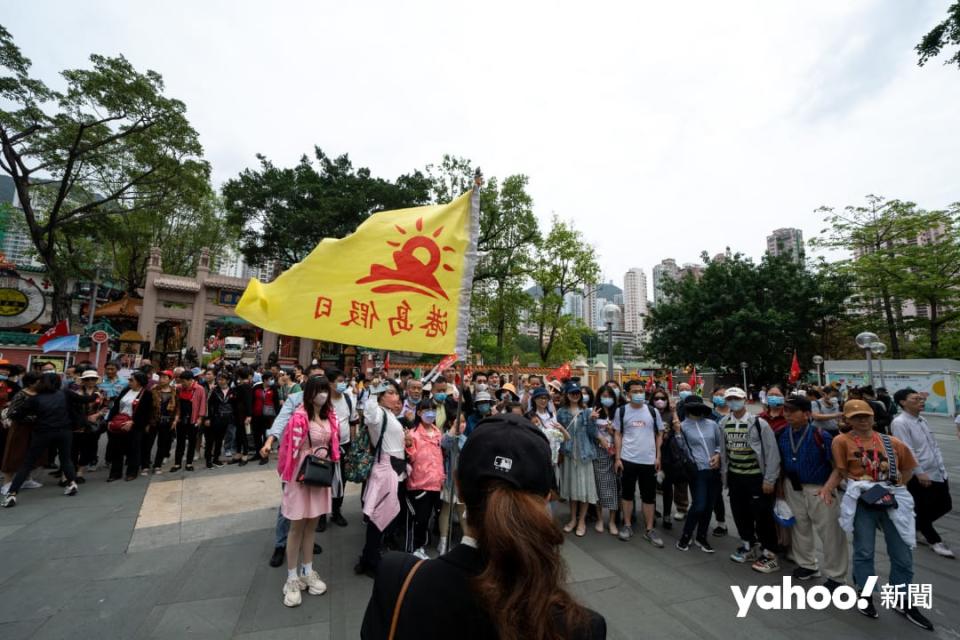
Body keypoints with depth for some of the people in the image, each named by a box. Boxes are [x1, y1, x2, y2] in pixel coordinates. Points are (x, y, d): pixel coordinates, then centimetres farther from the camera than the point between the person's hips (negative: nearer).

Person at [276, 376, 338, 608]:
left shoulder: (330, 416, 2)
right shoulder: (300, 417, -19)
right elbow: (291, 449, -14)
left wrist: (325, 452, -2)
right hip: (301, 474, -6)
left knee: (311, 525, 17)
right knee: (297, 527, 8)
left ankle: (307, 572, 32)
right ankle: (292, 579, 24)